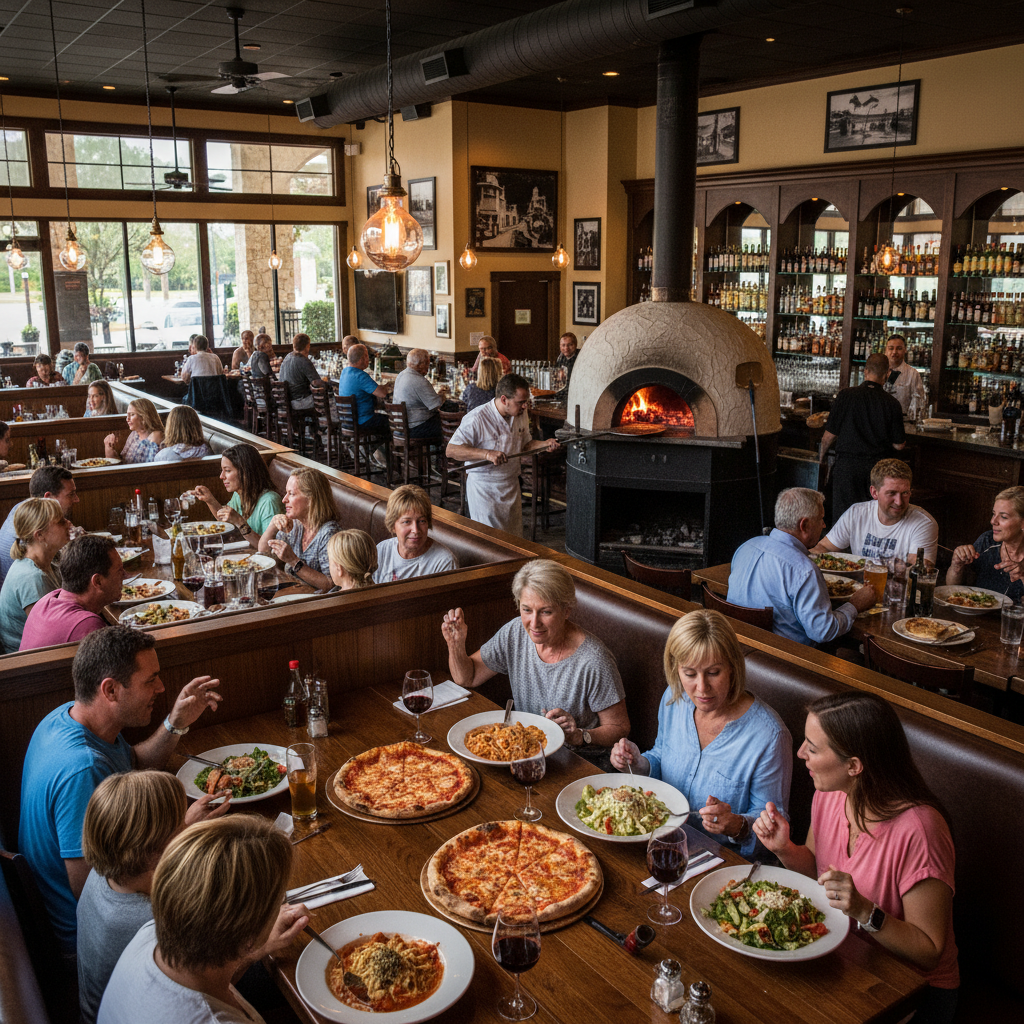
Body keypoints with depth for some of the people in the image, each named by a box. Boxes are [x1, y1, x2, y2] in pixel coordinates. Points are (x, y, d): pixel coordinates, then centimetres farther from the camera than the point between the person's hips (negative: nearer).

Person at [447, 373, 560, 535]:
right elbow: (451, 450, -24)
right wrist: (487, 453, -35)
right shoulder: (476, 418, -21)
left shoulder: (522, 414, 1)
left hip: (511, 485, 6)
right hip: (484, 490, -6)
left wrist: (545, 444, -5)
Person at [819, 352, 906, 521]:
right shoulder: (892, 404, -3)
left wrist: (822, 453, 15)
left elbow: (830, 434, -4)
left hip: (848, 465, -2)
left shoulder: (846, 395, -8)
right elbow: (899, 445, 1)